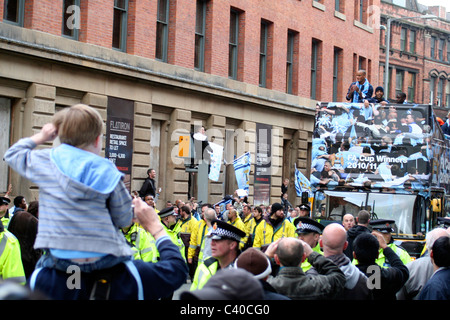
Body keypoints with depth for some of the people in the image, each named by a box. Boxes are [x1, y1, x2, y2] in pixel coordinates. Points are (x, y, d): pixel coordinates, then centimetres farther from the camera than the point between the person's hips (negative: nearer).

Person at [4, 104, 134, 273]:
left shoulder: (44, 161, 2)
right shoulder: (107, 171, -1)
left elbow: (12, 154, 22)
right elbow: (123, 219, 0)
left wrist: (40, 137, 30)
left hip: (61, 259, 1)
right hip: (104, 259, -1)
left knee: (41, 265, 31)